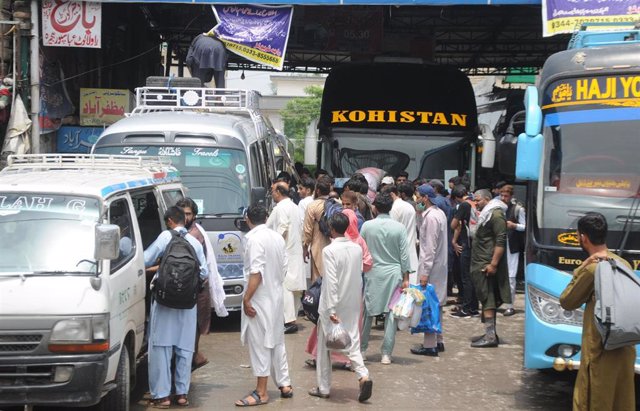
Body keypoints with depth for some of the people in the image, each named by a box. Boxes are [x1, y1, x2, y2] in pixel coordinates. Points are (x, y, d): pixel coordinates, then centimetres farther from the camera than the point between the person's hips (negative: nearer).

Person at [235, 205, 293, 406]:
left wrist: (246, 299, -17)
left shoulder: (254, 239, -17)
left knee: (260, 344, -1)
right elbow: (283, 267, 10)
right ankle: (285, 385, 24)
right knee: (276, 341, 17)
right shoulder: (278, 237, 7)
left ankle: (261, 392, 4)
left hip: (260, 299, -8)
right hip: (276, 296, 8)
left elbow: (256, 272, -21)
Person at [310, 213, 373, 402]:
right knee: (352, 342, 9)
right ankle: (363, 376, -13)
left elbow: (331, 281, -20)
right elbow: (359, 275, 9)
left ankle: (323, 388, 16)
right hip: (353, 305, 5)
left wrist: (332, 309, -20)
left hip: (333, 306, -5)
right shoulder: (357, 248, 2)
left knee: (324, 346, 9)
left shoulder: (329, 250, -16)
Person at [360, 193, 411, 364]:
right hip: (393, 273, 0)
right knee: (391, 313, 4)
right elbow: (404, 254, -3)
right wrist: (405, 278, 3)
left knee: (367, 312, 12)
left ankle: (362, 349, 21)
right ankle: (386, 353, 5)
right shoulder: (399, 227, -5)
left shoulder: (367, 226, -5)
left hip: (372, 273, 1)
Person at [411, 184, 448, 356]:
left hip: (431, 266, -10)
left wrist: (425, 272, -20)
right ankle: (438, 340, 23)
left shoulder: (430, 217, -17)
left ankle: (430, 345, -2)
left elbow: (430, 247, -20)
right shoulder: (439, 213, 12)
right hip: (440, 265, 10)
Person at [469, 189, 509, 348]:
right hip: (480, 264, 10)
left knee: (487, 300, -10)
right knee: (487, 299, 12)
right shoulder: (485, 215, 20)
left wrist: (493, 264, -23)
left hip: (487, 265, -10)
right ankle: (490, 333, 18)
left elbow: (501, 241, -19)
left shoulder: (496, 214, -12)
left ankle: (490, 336, -10)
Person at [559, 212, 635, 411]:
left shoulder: (591, 269, -14)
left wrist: (581, 268, -5)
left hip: (600, 350, -7)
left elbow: (567, 302, -3)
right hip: (625, 347, 7)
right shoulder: (624, 264, 9)